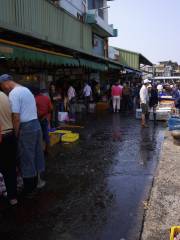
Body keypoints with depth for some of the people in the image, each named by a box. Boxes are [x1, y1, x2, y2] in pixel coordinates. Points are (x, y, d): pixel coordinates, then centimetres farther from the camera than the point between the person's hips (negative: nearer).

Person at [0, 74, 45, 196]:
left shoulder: (13, 93, -14)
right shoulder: (26, 89, 15)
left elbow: (16, 117, -19)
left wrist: (15, 135, -12)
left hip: (26, 128, -9)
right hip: (36, 124, 9)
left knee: (27, 159, 3)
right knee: (37, 155, 17)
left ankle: (28, 188, 15)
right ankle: (35, 182, 32)